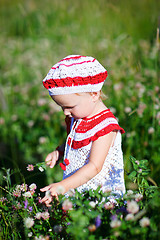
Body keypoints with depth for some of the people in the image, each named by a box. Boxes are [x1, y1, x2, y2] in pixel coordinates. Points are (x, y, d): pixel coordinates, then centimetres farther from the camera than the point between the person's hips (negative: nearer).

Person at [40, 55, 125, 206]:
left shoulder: (105, 126, -17)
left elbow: (94, 167, -22)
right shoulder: (75, 118, 8)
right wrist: (58, 152, 8)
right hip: (75, 190, 7)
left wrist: (63, 186, -29)